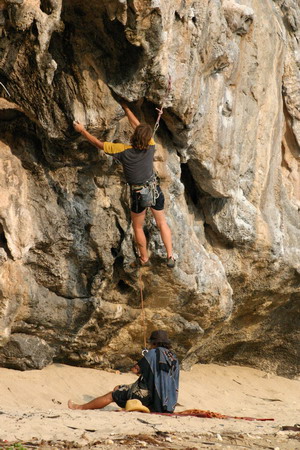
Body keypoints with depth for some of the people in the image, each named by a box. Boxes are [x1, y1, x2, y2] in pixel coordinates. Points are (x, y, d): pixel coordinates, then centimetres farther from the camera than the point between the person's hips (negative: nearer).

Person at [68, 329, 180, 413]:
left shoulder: (153, 353, -13)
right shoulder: (173, 357, 7)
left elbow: (135, 370, -9)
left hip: (147, 394, -8)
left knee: (111, 396, 7)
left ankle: (80, 408, 19)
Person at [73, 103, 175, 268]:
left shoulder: (124, 151, -26)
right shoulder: (150, 147, -18)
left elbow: (99, 144, -15)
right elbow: (137, 125, -2)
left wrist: (82, 130, -3)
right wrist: (126, 108, 9)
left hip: (139, 194, -2)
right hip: (155, 189, 2)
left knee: (137, 227, 21)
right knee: (162, 222, 21)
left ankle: (144, 258, 37)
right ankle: (170, 257, 23)